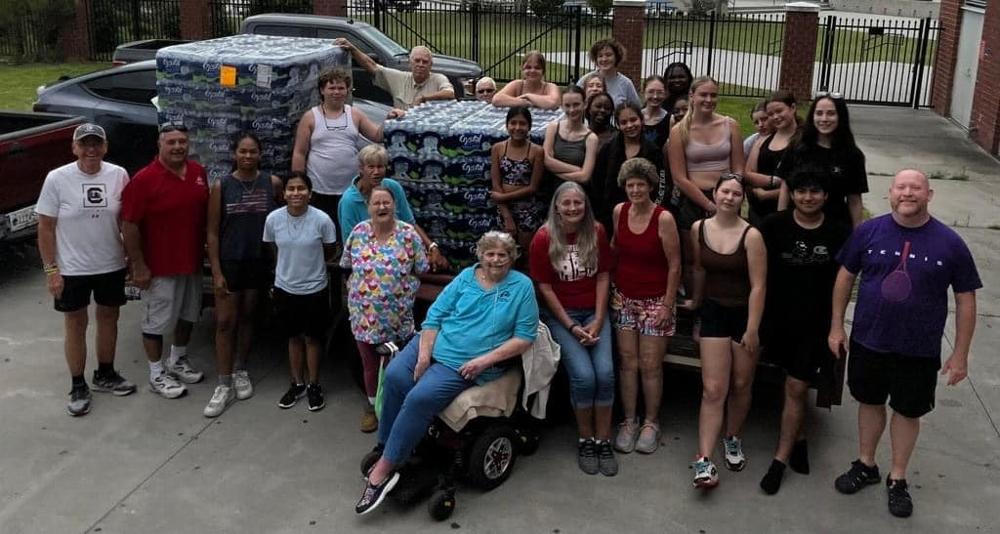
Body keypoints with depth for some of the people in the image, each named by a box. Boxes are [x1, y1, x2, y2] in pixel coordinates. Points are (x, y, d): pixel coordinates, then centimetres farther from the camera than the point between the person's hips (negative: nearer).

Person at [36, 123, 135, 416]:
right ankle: (78, 387, 20)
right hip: (72, 270, -2)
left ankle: (105, 375, 35)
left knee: (109, 319, 16)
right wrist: (50, 269, -10)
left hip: (112, 266, 3)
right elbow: (45, 228, -7)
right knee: (76, 326, 8)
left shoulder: (119, 175, -6)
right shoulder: (57, 178, -11)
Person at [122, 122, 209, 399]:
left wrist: (208, 251, 12)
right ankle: (157, 374, 19)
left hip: (193, 262, 7)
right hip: (159, 266, -7)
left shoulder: (199, 173, 3)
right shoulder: (144, 179, -16)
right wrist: (138, 266, -16)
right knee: (156, 321, 5)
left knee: (189, 314, 20)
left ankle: (177, 361, 40)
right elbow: (129, 225, -15)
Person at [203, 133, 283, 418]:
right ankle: (224, 386, 4)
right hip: (229, 262, -1)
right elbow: (213, 232, -4)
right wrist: (216, 271, -9)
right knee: (225, 322, -2)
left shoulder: (273, 183, -2)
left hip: (259, 262, 1)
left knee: (247, 317, 14)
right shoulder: (221, 186, -5)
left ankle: (241, 372, 30)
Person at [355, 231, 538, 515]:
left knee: (420, 397, -26)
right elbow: (435, 316, 4)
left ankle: (383, 470, -17)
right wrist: (423, 355, -9)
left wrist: (486, 359, -13)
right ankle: (385, 448, -11)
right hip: (434, 343, 4)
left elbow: (525, 336, -4)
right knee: (394, 375, -24)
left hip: (465, 364, -4)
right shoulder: (466, 277, 8)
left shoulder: (522, 286, 0)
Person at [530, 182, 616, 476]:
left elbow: (603, 276, 2)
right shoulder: (544, 238, -10)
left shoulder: (597, 232, -2)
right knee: (583, 375, -20)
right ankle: (585, 440, 2)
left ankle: (603, 441, -1)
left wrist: (598, 320, -6)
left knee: (605, 372, -18)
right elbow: (545, 287, -7)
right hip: (560, 314, -2)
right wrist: (571, 327, -11)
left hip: (594, 312, 3)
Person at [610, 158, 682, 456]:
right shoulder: (619, 211, 0)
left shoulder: (664, 218, -14)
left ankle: (651, 423, 18)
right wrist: (611, 287, 9)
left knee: (651, 365, 1)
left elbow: (674, 266, -10)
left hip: (655, 301, -4)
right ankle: (629, 422, 18)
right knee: (628, 362, 6)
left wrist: (668, 304, -11)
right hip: (624, 298, 4)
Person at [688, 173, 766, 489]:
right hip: (714, 312, 2)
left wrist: (752, 329, -16)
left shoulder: (751, 235, -14)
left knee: (740, 385, 12)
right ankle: (704, 460, -7)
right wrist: (696, 301, 23)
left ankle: (733, 440, 36)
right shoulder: (699, 229, -1)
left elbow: (758, 286, -14)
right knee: (713, 389, -5)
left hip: (745, 314, -2)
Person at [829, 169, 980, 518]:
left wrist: (960, 354, -3)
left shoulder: (949, 243, -9)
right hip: (868, 341, 1)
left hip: (919, 350, -1)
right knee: (870, 402, 17)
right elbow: (845, 277, 4)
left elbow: (966, 299, -3)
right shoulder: (868, 232, -7)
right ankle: (866, 466, 37)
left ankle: (897, 479, 30)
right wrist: (836, 326, 3)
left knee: (908, 412, 12)